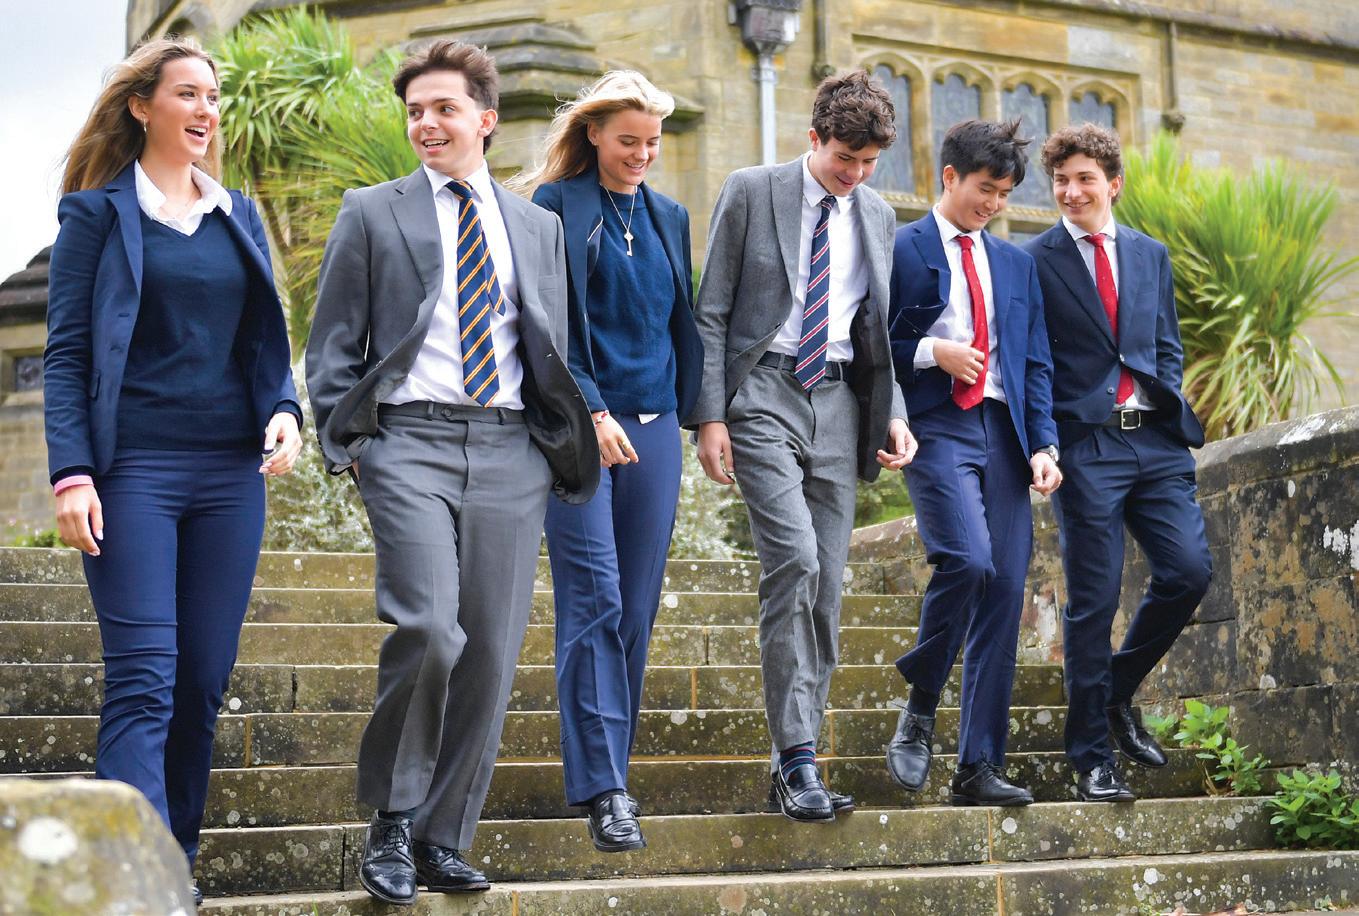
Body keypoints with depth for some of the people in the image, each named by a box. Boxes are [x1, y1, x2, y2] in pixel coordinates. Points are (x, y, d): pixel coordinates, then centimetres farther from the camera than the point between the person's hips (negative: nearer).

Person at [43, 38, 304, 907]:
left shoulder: (239, 216, 16)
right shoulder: (98, 211, 3)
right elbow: (66, 351, -2)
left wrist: (286, 410, -2)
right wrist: (71, 472, -13)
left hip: (230, 473, 5)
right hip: (135, 468, -4)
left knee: (206, 678, 6)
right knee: (144, 679, -11)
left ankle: (179, 856, 17)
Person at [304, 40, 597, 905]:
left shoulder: (538, 226, 17)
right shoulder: (373, 213, 9)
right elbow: (332, 346, 8)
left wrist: (566, 440, 9)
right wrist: (349, 443, -2)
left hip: (510, 449, 3)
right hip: (411, 441, -3)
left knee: (492, 650, 1)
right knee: (427, 628, -18)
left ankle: (444, 839, 14)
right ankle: (391, 823, 2)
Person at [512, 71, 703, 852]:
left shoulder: (669, 218, 16)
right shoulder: (556, 207, 0)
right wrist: (589, 412, -15)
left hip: (653, 427, 5)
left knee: (637, 608, 5)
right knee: (594, 602, -10)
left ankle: (610, 768, 14)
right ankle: (603, 787, -11)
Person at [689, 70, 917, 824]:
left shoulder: (877, 216, 14)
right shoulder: (750, 192, 0)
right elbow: (711, 312, -1)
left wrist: (894, 414, 6)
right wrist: (710, 415, -8)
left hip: (837, 401, 5)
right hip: (764, 393, -5)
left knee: (827, 585, 2)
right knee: (794, 560, -21)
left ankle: (790, 763, 11)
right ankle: (798, 755, -16)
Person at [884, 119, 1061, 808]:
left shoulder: (1015, 264, 20)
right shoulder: (899, 251, 5)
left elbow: (1036, 362, 16)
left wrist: (1043, 445, 4)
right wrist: (931, 352, -12)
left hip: (1002, 433, 5)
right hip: (936, 428, -5)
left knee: (1004, 593, -1)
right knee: (968, 559, -26)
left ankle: (978, 768, 4)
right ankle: (918, 711, -3)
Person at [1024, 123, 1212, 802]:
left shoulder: (1151, 255, 16)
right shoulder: (1034, 261, 1)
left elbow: (1168, 346, 20)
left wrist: (1169, 405, 4)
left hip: (1155, 441, 5)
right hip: (1085, 444, -4)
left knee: (1190, 569, -7)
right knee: (1094, 600, -3)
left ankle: (1118, 694, 18)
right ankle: (1091, 759, 6)